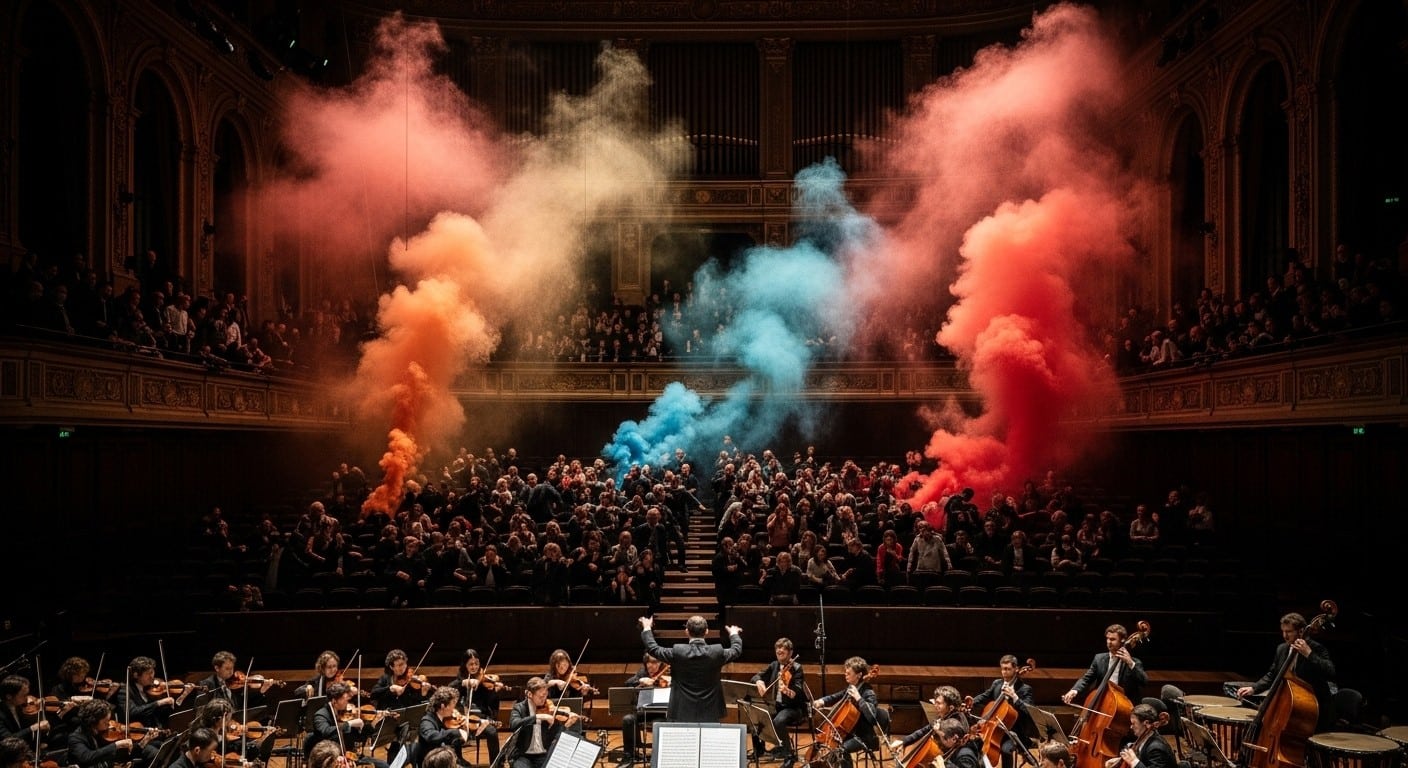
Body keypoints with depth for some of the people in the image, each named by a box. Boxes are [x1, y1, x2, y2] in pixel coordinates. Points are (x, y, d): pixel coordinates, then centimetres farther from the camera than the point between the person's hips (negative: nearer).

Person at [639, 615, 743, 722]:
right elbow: (737, 649, 14)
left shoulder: (677, 652, -11)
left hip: (682, 714, -1)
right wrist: (734, 634, 35)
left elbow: (652, 649, 4)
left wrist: (647, 628, 20)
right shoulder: (717, 652, -7)